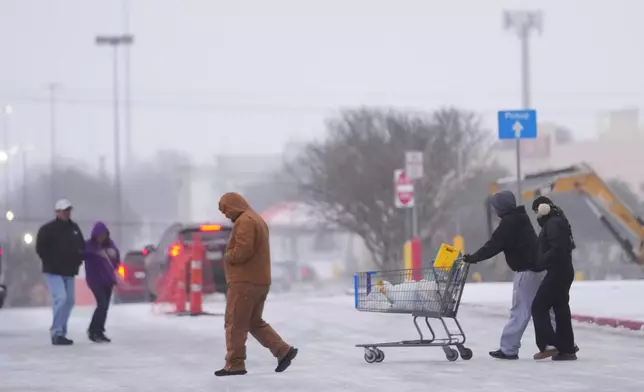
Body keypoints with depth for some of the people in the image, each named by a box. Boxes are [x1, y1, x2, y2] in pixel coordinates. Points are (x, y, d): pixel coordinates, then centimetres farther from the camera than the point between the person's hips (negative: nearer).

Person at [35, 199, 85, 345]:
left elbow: (81, 246, 21)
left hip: (69, 272, 7)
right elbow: (40, 248, -11)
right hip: (53, 272, -7)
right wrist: (51, 262, -11)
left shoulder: (74, 228, 9)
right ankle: (57, 332, -14)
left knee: (69, 301, 7)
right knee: (60, 298, -20)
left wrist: (77, 261, 9)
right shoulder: (47, 229, -10)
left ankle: (61, 333, 17)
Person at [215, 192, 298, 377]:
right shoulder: (258, 220, 20)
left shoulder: (244, 221, -12)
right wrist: (231, 257, 9)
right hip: (260, 281, 10)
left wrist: (227, 257, -5)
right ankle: (283, 350, 6)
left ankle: (235, 364, -3)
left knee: (235, 324, -4)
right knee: (255, 323, 15)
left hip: (245, 281, -10)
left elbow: (243, 251, -23)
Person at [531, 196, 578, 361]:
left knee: (539, 307, -8)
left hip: (557, 271, -11)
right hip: (564, 271, 11)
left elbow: (557, 248, -25)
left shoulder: (552, 224, -15)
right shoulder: (558, 221, 18)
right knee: (561, 308, 12)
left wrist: (541, 261, -18)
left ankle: (549, 344, -15)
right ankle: (567, 349, 13)